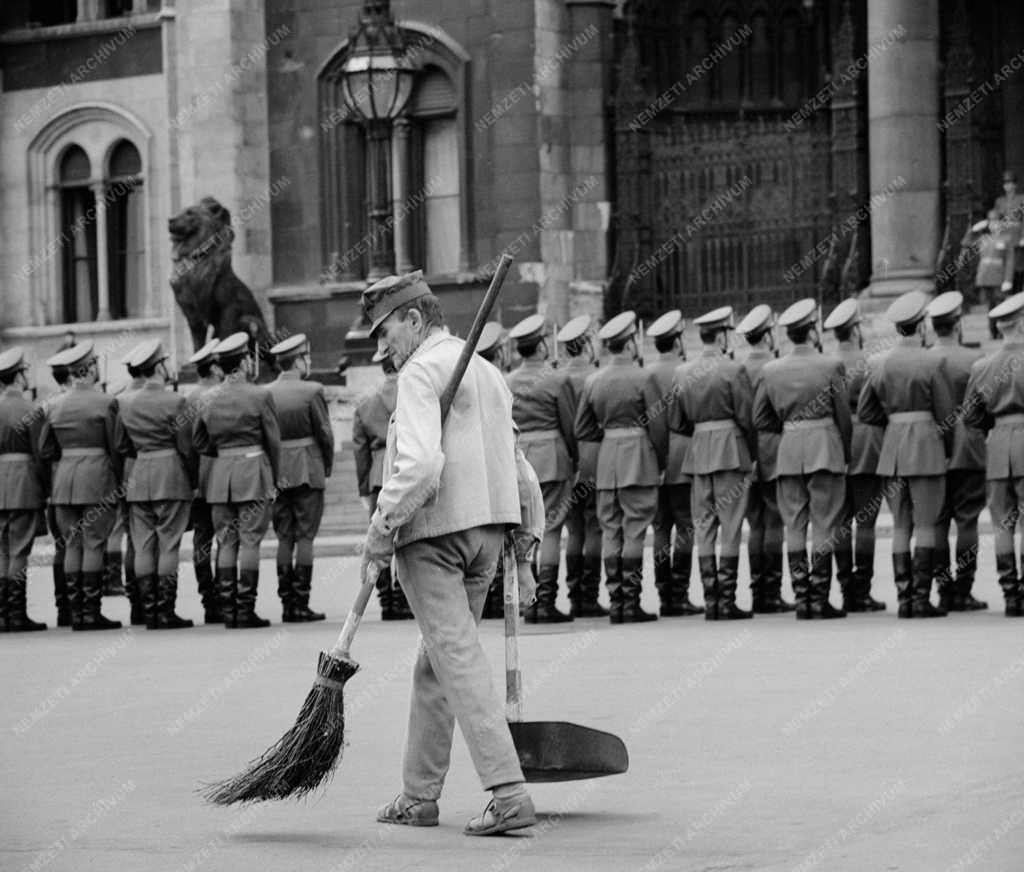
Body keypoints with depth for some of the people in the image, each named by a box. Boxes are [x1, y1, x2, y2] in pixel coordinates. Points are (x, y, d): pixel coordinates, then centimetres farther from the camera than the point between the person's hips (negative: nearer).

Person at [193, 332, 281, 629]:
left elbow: (199, 442, 11)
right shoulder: (259, 396, -7)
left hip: (220, 473, 4)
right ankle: (245, 610, -6)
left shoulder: (210, 402, 6)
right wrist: (275, 478, 7)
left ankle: (228, 609, 5)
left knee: (225, 542, 7)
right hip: (253, 470, -4)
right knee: (250, 541, -3)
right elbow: (273, 440, -3)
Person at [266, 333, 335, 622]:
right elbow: (325, 433, -8)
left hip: (277, 475, 4)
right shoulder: (312, 391, -9)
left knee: (284, 539, 9)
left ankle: (287, 604, 8)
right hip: (307, 471, -4)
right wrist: (327, 469, 6)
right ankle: (301, 604, -4)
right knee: (305, 538, -1)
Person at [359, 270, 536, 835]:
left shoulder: (421, 371, -9)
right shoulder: (488, 372, 20)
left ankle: (508, 793, -20)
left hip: (434, 531, -9)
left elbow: (420, 463, -22)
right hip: (488, 528, 9)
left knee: (459, 661, -11)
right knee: (434, 666, 16)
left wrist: (382, 526, -15)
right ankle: (419, 797, 23)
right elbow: (513, 464, 19)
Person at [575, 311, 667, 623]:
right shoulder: (643, 378, -8)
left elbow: (582, 430, 9)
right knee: (634, 531, -3)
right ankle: (631, 603, -5)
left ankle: (615, 602, 7)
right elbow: (658, 425, -8)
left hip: (606, 461, 5)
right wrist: (661, 463, 4)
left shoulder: (593, 382, 7)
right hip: (638, 459, -5)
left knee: (610, 531, 8)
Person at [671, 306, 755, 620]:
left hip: (698, 453, 5)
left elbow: (676, 423, 9)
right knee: (730, 528, -2)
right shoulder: (733, 370, -9)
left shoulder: (682, 373, 6)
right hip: (731, 452, -5)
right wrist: (754, 453, 2)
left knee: (703, 529, 7)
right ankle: (727, 602, -5)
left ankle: (710, 601, 6)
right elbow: (747, 417, -10)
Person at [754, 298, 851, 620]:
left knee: (794, 527, 7)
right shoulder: (831, 367, -6)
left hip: (788, 451, 3)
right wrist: (846, 452, 12)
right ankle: (820, 601, -3)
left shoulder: (770, 371, 4)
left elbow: (761, 419, 7)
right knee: (825, 526, 0)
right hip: (824, 448, -3)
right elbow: (843, 416, -2)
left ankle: (802, 600, 4)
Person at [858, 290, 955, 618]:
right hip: (926, 444, -5)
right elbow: (946, 414, -8)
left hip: (893, 446, 5)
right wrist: (948, 451, 7)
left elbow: (864, 412, 10)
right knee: (926, 526, -3)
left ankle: (904, 599, 7)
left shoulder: (882, 365, 7)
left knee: (901, 527, 9)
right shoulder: (933, 363, -9)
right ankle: (921, 599, -7)